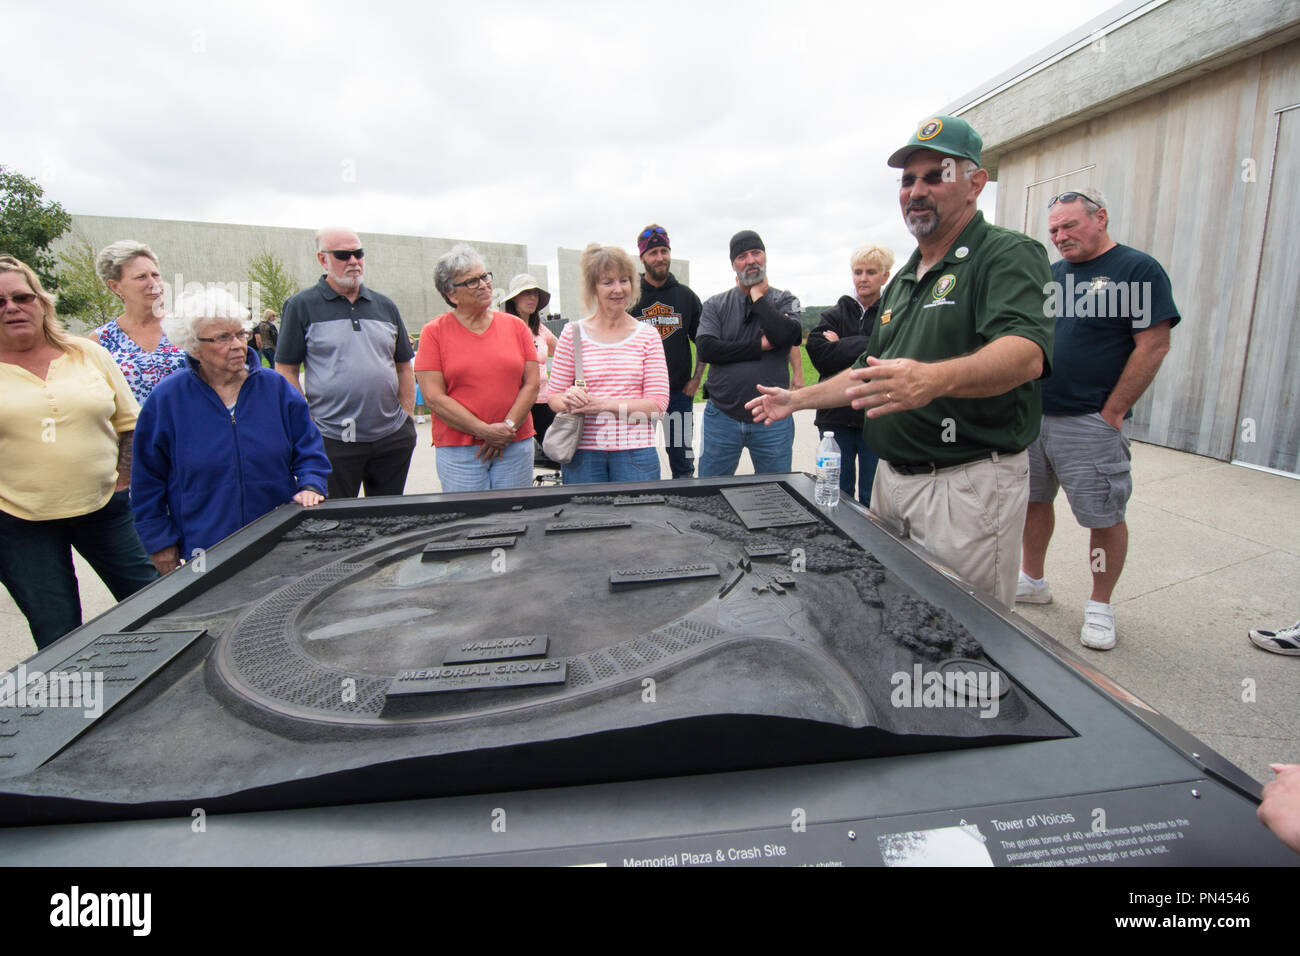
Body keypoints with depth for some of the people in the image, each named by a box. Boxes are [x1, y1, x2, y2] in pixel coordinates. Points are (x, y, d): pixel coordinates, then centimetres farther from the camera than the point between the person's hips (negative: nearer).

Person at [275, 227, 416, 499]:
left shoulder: (385, 306, 13)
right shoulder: (301, 306, 1)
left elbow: (404, 366, 17)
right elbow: (286, 370, -1)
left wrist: (408, 416, 7)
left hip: (393, 438, 4)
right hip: (333, 442, -3)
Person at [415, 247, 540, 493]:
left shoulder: (516, 326, 9)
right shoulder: (434, 332, 1)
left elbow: (531, 384, 5)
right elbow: (433, 396, -6)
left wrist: (508, 426, -8)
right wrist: (485, 431, -12)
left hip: (515, 445, 2)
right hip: (458, 450, -2)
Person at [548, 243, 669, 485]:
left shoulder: (648, 336, 4)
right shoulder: (573, 334, 5)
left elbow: (658, 402, -2)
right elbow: (555, 397, 9)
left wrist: (603, 404, -13)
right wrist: (569, 401, -16)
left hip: (635, 450, 0)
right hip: (582, 451, 0)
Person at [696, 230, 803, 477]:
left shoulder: (785, 301, 5)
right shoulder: (716, 305, 6)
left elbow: (786, 335, -17)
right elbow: (705, 349, -10)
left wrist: (758, 296, -6)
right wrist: (760, 346, -11)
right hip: (722, 417, 1)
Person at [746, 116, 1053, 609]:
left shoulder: (1009, 255, -9)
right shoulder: (902, 282, 18)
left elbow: (1026, 353, -29)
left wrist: (933, 378, -47)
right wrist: (797, 399, 22)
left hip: (968, 484, -7)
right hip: (891, 476, 8)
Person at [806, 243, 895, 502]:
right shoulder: (834, 314, 10)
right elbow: (818, 354, -6)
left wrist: (841, 346, -9)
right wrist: (865, 347, -11)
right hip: (837, 415, 2)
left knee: (872, 498, 5)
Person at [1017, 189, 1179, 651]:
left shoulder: (1139, 269, -5)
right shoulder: (1049, 275, 13)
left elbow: (1154, 345, -10)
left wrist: (1112, 413, -13)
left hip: (1089, 422, -6)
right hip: (1031, 414, 6)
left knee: (1103, 516, 3)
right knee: (1033, 500, 14)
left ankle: (1100, 606, 18)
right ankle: (1032, 581, 31)